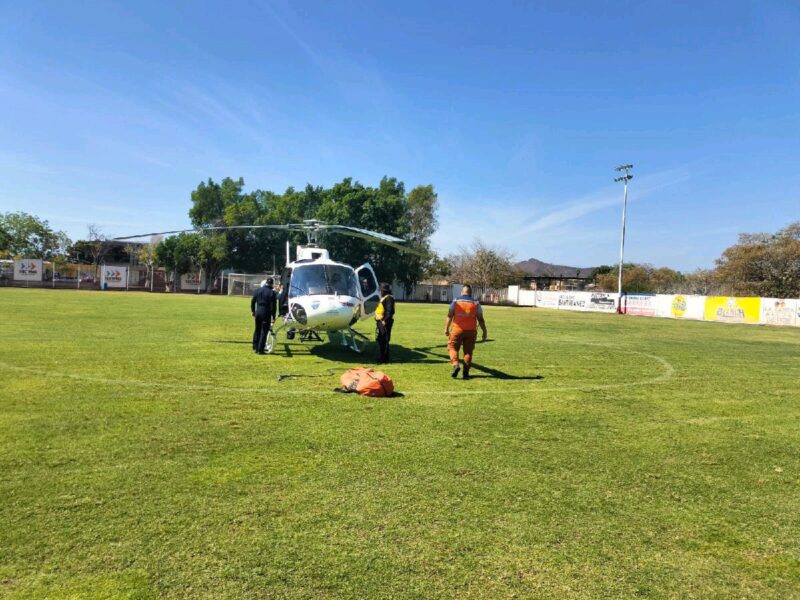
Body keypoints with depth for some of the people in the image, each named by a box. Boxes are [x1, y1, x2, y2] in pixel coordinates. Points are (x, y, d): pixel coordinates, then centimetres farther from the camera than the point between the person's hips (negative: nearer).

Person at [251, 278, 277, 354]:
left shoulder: (258, 290, 6)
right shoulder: (272, 292, -9)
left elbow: (252, 301, 10)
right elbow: (273, 306, -11)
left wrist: (253, 311, 21)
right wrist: (273, 316, -7)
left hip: (258, 312, 5)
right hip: (266, 313, -5)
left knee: (257, 330, 18)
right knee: (264, 331, 1)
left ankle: (255, 348, 25)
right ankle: (260, 350, 0)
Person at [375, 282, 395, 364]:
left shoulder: (389, 298, -14)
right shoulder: (384, 298, 19)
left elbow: (390, 311, -22)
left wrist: (385, 320, -25)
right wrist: (378, 320, 19)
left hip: (385, 322, -11)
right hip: (381, 322, 11)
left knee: (384, 341, -7)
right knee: (380, 340, 15)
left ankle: (384, 359, -2)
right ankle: (381, 358, 24)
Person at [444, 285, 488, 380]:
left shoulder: (455, 301, 3)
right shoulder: (476, 303, 6)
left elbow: (449, 316, -5)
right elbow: (481, 319, 4)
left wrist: (446, 328, -3)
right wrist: (484, 332, 9)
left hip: (457, 329, -1)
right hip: (471, 331, 2)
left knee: (453, 348, 9)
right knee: (468, 351, 9)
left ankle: (455, 365, -14)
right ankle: (466, 372, 6)